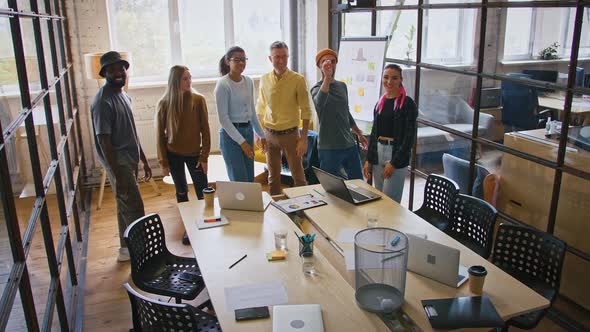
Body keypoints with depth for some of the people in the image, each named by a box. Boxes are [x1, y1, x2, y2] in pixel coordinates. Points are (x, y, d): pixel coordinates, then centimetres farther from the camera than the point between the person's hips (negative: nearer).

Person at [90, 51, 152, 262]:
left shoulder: (123, 95, 11)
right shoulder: (103, 101, -18)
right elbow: (103, 140, -21)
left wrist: (144, 160, 19)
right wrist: (118, 175, -23)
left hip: (130, 160, 9)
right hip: (118, 163, -9)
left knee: (125, 206, 17)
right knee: (135, 209, -5)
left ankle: (127, 248, 30)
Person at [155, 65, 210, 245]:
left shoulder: (198, 100, -8)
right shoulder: (164, 103, -8)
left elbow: (205, 130, -5)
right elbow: (160, 134, -2)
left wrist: (204, 156, -8)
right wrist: (163, 162, -3)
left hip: (194, 153, 0)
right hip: (173, 155, 0)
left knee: (203, 193, 3)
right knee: (181, 192, 12)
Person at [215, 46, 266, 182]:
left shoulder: (249, 81, 7)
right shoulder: (223, 84, -13)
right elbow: (223, 118, -16)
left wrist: (261, 134, 15)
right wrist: (241, 141, -20)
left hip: (248, 131, 7)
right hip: (231, 134, -7)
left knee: (250, 180, 11)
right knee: (240, 182, -4)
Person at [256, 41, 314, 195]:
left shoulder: (298, 80, -10)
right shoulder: (264, 79, 2)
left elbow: (306, 110, -8)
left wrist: (304, 139, -12)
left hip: (290, 134, -4)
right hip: (269, 134, 4)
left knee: (298, 175, 3)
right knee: (273, 176, 14)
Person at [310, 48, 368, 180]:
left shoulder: (342, 86, 12)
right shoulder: (317, 88, -9)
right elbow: (319, 102, -35)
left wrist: (359, 134, 27)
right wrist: (327, 77, -45)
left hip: (350, 144, 7)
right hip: (329, 148, -7)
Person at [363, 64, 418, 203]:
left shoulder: (407, 104, -7)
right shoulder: (380, 103, 11)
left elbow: (409, 136, -11)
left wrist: (395, 163, -14)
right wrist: (369, 159, 9)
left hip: (396, 156, -6)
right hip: (378, 154, 6)